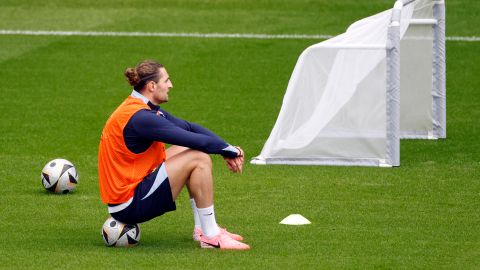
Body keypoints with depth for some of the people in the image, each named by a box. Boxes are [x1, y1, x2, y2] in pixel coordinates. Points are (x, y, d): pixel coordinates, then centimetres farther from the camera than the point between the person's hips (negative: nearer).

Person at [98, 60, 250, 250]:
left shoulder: (146, 109, 10)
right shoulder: (139, 117, -21)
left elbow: (189, 128, 12)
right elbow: (196, 141, -21)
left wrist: (227, 149, 1)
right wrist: (229, 151, -6)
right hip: (129, 206, -11)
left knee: (188, 150, 18)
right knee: (199, 159, -14)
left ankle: (202, 227, 15)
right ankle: (211, 237, -10)